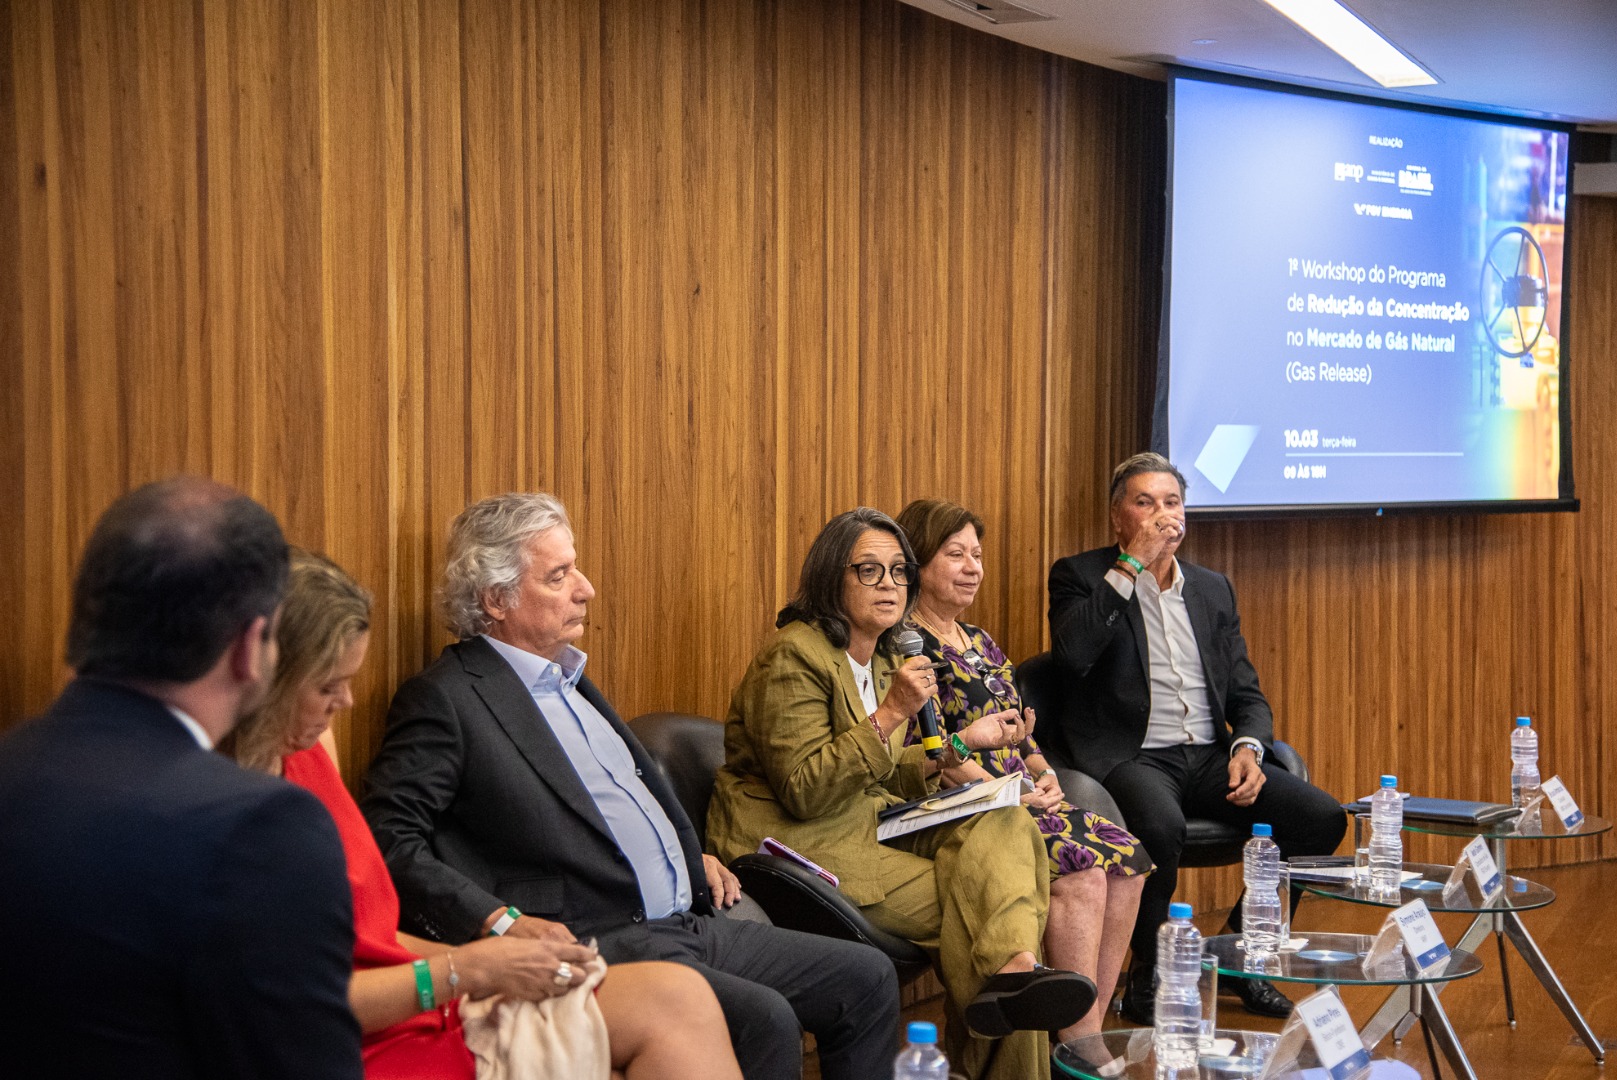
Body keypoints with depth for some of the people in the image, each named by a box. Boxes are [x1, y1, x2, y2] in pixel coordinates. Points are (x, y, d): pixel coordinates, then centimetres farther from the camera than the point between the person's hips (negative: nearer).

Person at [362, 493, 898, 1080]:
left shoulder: (568, 676, 20)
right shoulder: (443, 697, -8)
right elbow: (389, 840, -16)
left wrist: (693, 857, 18)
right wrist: (500, 920, -24)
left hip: (688, 922, 9)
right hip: (599, 945, -9)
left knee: (867, 978, 3)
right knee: (764, 1021, -30)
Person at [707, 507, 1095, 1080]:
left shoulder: (881, 660, 16)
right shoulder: (795, 656, -13)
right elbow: (803, 792, -21)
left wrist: (960, 742, 12)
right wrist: (890, 715, -26)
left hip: (868, 822, 8)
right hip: (798, 841, -8)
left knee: (1002, 824, -20)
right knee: (958, 902, -24)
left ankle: (1012, 968, -39)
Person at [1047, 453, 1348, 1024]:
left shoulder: (1212, 588, 19)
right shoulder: (1080, 576, 4)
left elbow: (1246, 691, 17)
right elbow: (1073, 653, -18)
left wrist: (1247, 747, -5)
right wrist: (1131, 565, -14)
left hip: (1210, 757, 6)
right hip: (1132, 757, -5)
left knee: (1323, 818, -15)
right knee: (1161, 826, -38)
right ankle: (1148, 971, -13)